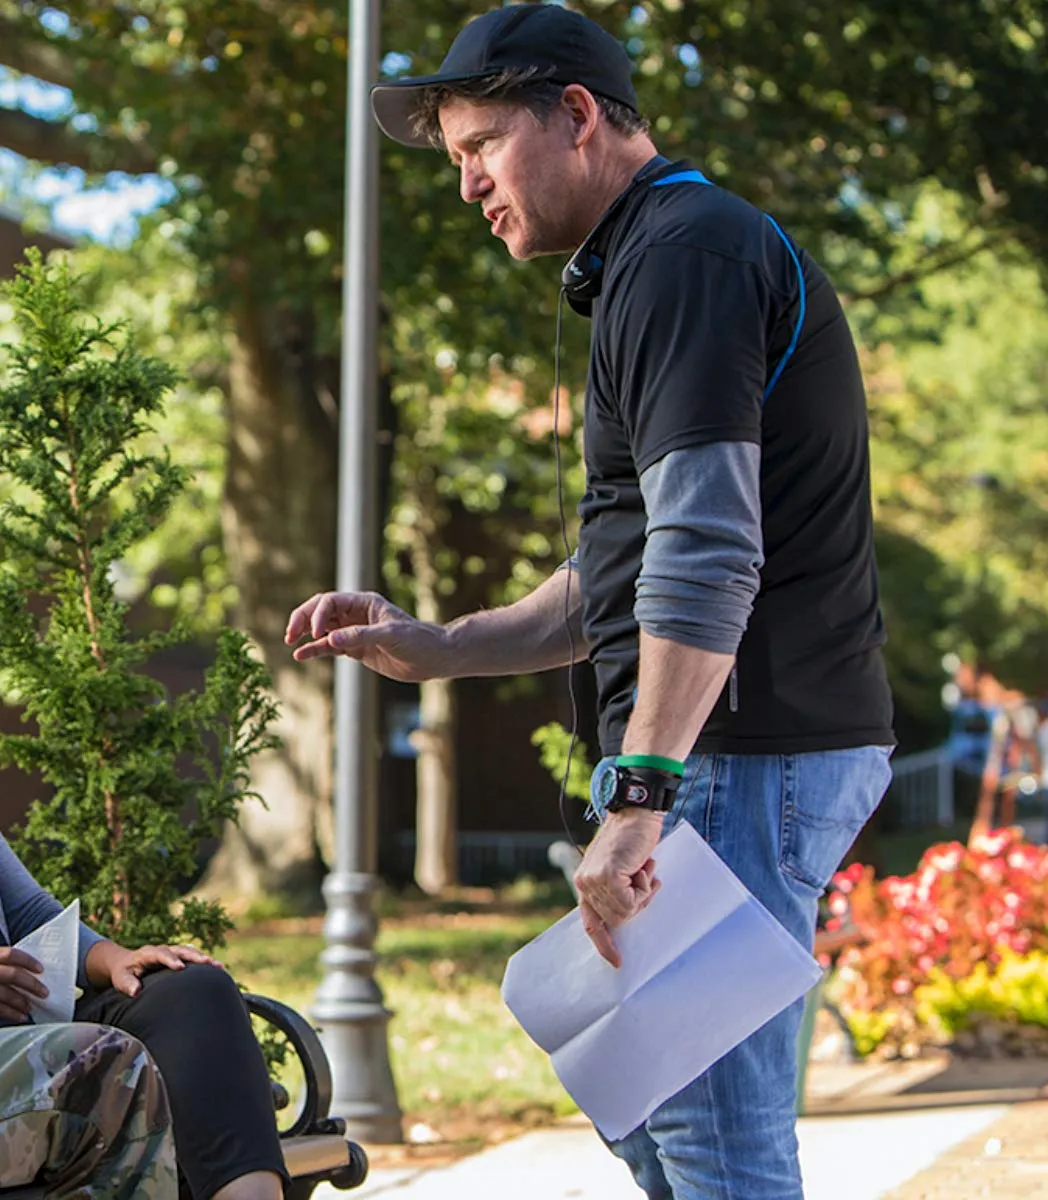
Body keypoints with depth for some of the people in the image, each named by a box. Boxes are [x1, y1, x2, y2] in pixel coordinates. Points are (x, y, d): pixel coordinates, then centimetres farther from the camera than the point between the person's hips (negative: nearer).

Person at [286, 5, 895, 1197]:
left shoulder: (684, 255, -11)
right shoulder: (649, 266, 23)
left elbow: (708, 555, -23)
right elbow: (616, 583, 28)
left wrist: (637, 798, -27)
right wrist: (429, 648, 19)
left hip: (736, 751, -11)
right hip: (734, 750, 11)